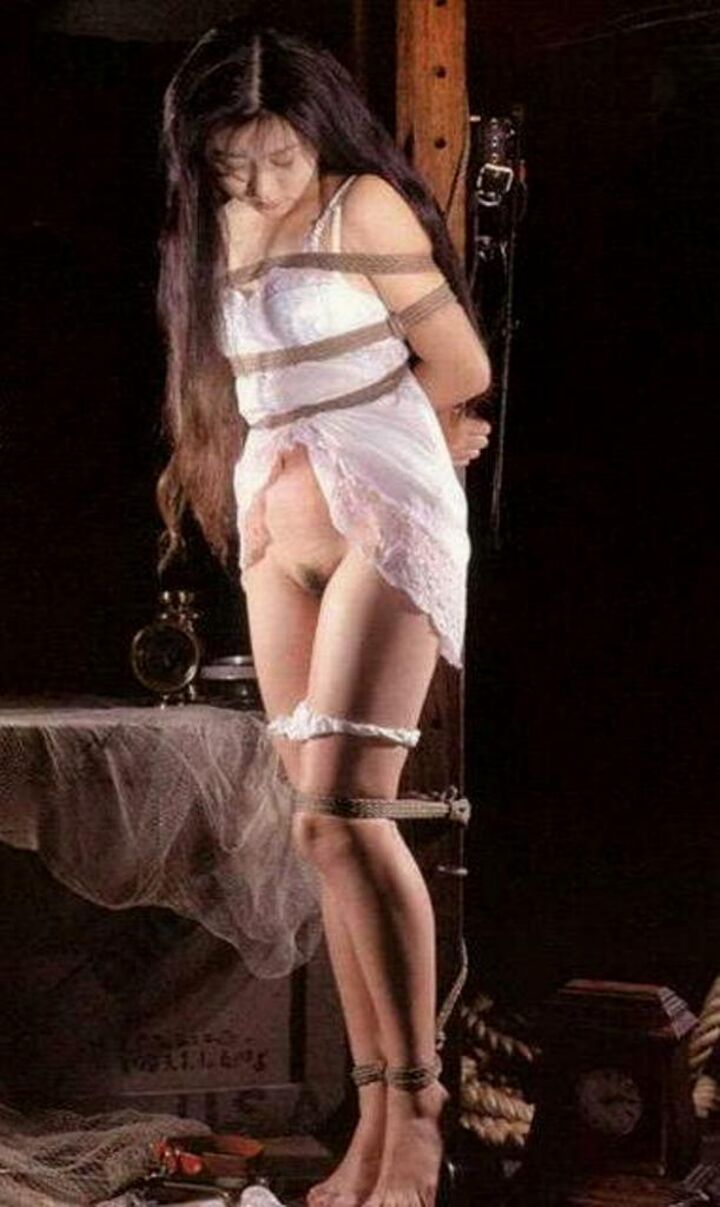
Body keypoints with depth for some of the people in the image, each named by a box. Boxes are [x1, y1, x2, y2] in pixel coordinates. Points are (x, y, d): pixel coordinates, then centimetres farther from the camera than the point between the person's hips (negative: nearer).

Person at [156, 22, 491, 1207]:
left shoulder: (366, 209, -6)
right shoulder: (222, 235, 15)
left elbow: (462, 370, -3)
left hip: (385, 521, -7)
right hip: (282, 536, 7)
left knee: (340, 816, -18)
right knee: (331, 832, 1)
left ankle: (417, 1101, -12)